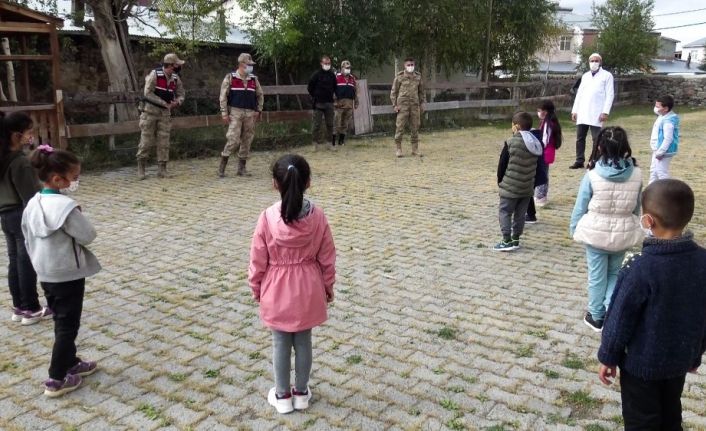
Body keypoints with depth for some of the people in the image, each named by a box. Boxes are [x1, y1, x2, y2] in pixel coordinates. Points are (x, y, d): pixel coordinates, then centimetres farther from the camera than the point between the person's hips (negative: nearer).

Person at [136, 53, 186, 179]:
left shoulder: (176, 78, 2)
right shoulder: (155, 74, -14)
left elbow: (180, 95, 11)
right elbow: (148, 93, -17)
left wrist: (177, 103, -12)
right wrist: (165, 103, -18)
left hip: (165, 112, 4)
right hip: (150, 110, -4)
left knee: (163, 141, 1)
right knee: (146, 140, -2)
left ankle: (162, 169, 7)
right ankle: (141, 168, 9)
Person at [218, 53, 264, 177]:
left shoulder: (254, 79, 11)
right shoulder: (230, 77, -1)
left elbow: (260, 95, 19)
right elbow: (223, 96, -3)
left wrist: (258, 110, 9)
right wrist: (224, 113, -8)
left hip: (250, 114, 5)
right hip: (235, 112, -5)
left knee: (247, 141, 6)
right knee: (233, 139, -13)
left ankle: (241, 168, 15)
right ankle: (221, 167, -2)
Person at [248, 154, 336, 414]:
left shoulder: (268, 217, -17)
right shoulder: (317, 216, -12)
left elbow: (258, 259, -8)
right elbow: (327, 257, -3)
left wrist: (256, 288, 7)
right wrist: (328, 286, 12)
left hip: (276, 290, -1)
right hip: (307, 289, 2)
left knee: (280, 343, 12)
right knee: (303, 341, 15)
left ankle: (282, 395, 26)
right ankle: (301, 392, 29)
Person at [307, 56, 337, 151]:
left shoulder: (332, 75, 7)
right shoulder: (316, 74, -4)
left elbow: (335, 87, 19)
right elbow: (310, 87, 2)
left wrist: (331, 96, 11)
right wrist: (315, 97, 3)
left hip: (329, 103, 3)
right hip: (318, 103, -3)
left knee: (330, 124, 6)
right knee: (317, 123, 0)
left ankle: (332, 143, 10)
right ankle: (316, 141, 9)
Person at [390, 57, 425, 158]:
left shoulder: (418, 76, 8)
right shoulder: (399, 76, -2)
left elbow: (421, 92, 16)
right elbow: (393, 92, 1)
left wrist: (422, 104, 10)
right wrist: (394, 105, -6)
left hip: (415, 105, 3)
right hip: (402, 105, -3)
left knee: (415, 127, 4)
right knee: (400, 127, -5)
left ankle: (415, 149, 11)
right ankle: (398, 149, 3)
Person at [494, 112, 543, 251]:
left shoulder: (511, 142, -14)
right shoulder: (536, 143, 5)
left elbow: (502, 163, -8)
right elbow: (536, 165, 10)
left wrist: (500, 180, 5)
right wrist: (532, 182, 15)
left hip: (510, 185, -6)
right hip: (527, 186, 6)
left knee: (504, 211, 1)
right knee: (520, 214, 13)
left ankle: (507, 241, -5)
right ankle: (515, 239, 18)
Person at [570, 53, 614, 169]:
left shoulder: (607, 75, 2)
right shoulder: (585, 76, 18)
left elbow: (610, 94, -4)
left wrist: (605, 112, -13)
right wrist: (574, 110, 9)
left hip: (596, 114, -5)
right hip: (582, 113, 5)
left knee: (596, 139, -2)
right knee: (580, 138, 4)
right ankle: (579, 161, 10)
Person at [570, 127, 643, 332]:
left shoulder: (593, 175, -17)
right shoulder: (636, 174, -8)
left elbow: (581, 207, -8)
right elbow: (637, 207, 5)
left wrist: (574, 229, 7)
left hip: (596, 232, -2)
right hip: (623, 233, 3)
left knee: (597, 276, 13)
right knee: (614, 273, 22)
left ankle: (596, 316, 27)